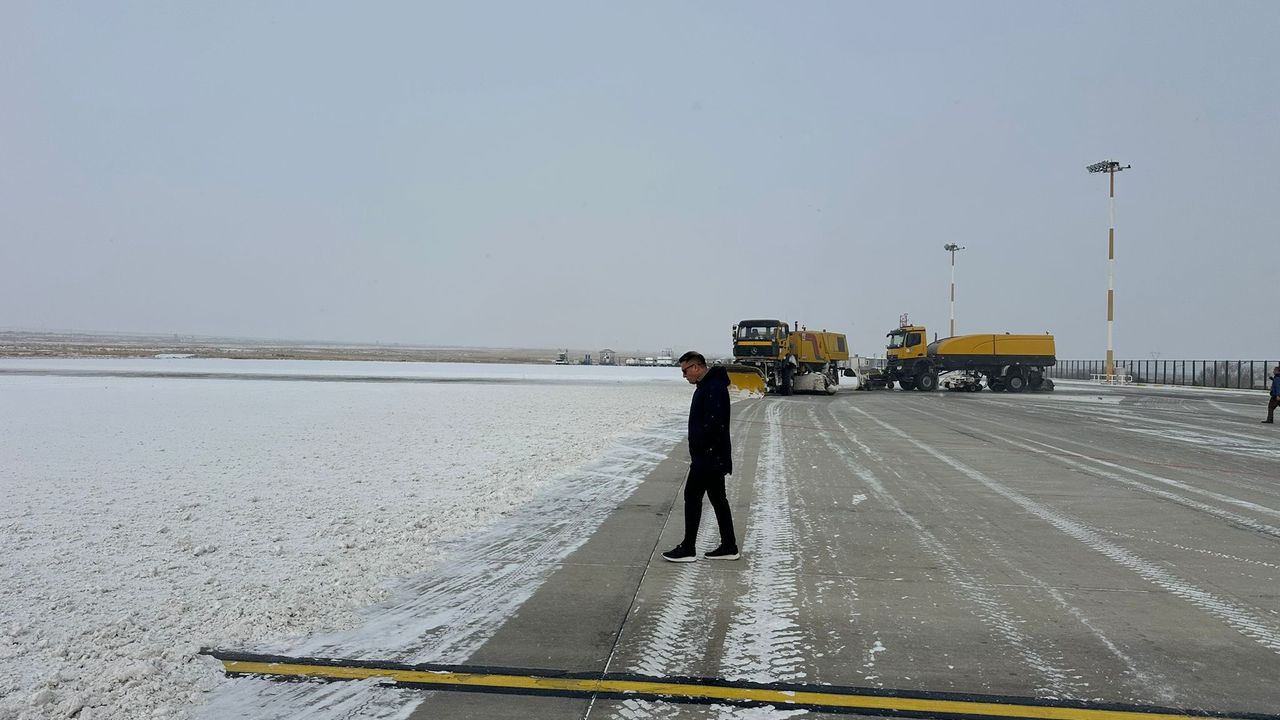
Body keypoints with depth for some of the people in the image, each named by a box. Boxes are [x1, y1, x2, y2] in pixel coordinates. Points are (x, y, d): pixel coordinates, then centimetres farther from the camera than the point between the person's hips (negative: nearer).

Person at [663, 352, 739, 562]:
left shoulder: (714, 387, -18)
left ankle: (688, 549, 1)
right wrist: (697, 453, 16)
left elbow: (711, 423, -26)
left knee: (692, 495, -5)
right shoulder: (707, 385, 16)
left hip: (708, 456, -11)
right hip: (715, 457, 11)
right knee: (718, 498, 13)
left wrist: (698, 451, -21)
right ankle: (729, 547, 18)